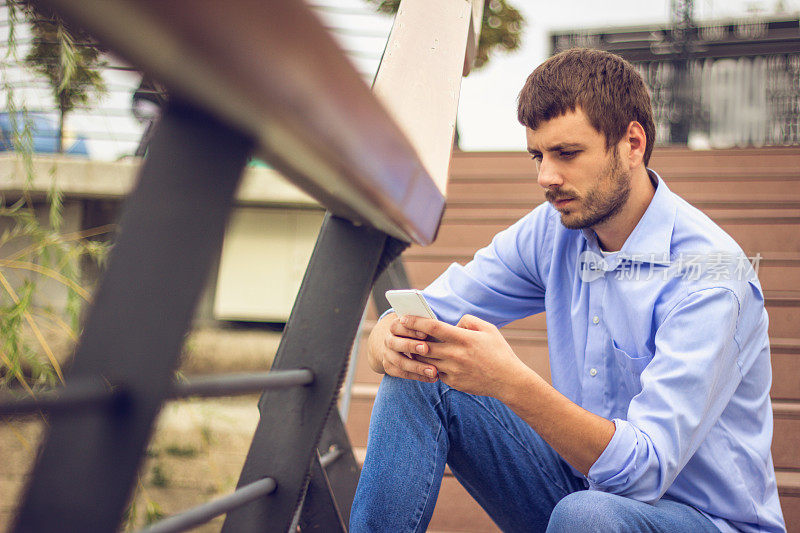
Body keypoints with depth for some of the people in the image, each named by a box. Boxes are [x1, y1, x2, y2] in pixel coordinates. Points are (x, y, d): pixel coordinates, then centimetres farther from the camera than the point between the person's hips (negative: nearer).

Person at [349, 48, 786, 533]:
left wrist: (511, 383, -42)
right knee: (416, 381, -10)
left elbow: (645, 470, -29)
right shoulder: (553, 230, -3)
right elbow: (425, 313, -2)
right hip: (583, 484, 5)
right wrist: (392, 342, -26)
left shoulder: (708, 273, -22)